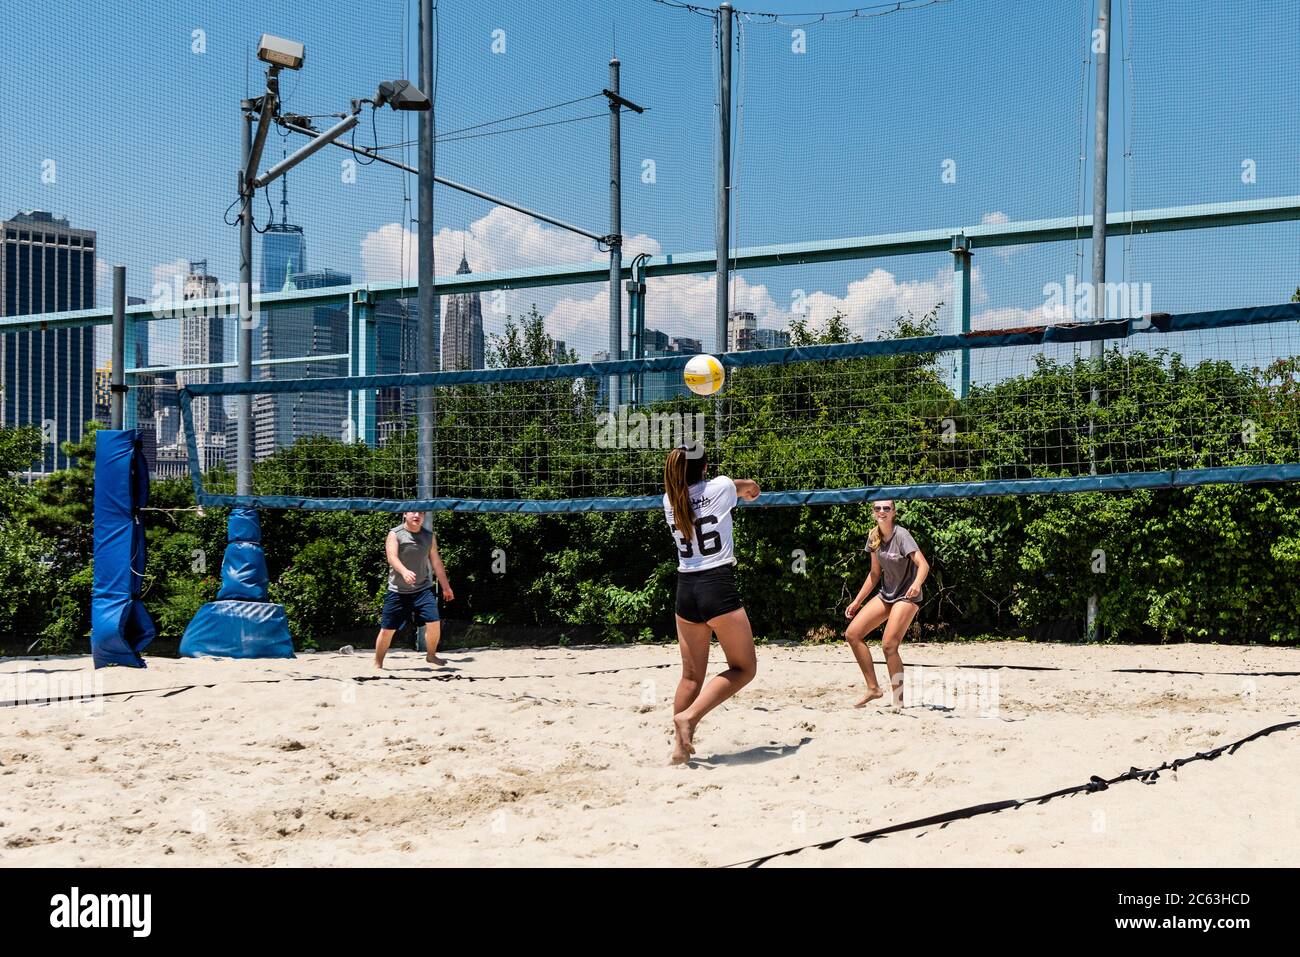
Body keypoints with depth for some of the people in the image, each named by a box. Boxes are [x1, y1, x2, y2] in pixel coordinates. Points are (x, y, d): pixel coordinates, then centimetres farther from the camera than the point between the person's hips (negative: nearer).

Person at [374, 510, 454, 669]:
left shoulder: (429, 536, 7)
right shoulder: (395, 534, -5)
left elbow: (436, 562, 14)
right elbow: (392, 556, -20)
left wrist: (446, 587, 15)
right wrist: (404, 571, -40)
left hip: (423, 589, 2)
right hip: (398, 590, -2)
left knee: (434, 623, -12)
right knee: (387, 629, 1)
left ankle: (431, 655, 13)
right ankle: (377, 664, 18)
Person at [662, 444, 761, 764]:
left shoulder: (670, 500, 6)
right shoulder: (720, 487, -4)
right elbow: (751, 487, 21)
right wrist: (749, 488, 46)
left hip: (686, 589, 5)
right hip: (718, 585, -5)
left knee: (692, 675, 14)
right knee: (744, 668, 4)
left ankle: (680, 743, 11)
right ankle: (688, 716, -13)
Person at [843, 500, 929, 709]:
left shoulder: (901, 535, -19)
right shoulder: (874, 537, 1)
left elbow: (923, 564, -30)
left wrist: (917, 583, -50)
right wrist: (857, 601, 15)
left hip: (907, 596, -7)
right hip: (886, 594, 8)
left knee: (889, 645, -18)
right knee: (852, 633, 0)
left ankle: (899, 701, -7)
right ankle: (873, 688, 8)